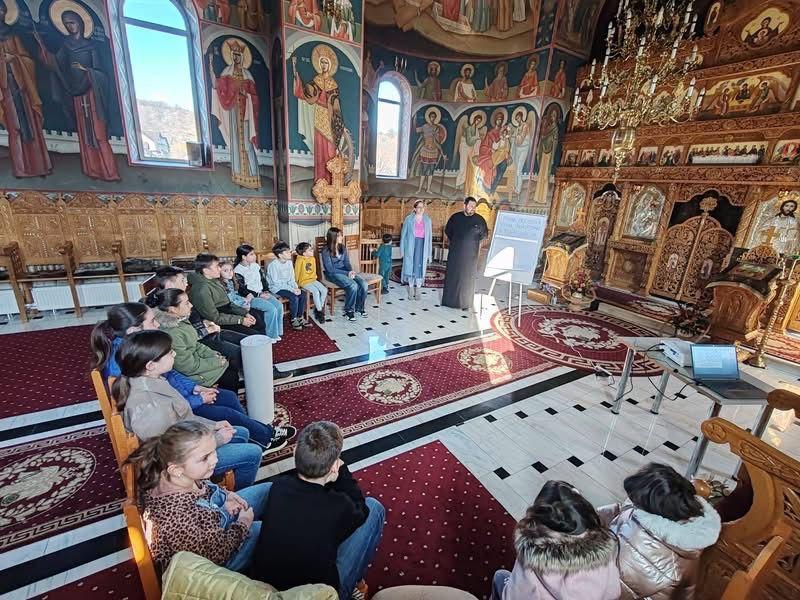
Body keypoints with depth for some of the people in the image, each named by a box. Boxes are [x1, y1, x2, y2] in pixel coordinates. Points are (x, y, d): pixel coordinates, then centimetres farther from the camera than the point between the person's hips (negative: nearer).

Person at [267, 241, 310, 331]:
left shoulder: (289, 262, 2)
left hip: (287, 285, 7)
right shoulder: (274, 265, -19)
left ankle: (300, 317, 0)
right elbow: (276, 282, -21)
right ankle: (294, 319, -8)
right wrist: (292, 289, -25)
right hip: (276, 288, -7)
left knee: (302, 295, -14)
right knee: (294, 297, -27)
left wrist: (296, 288, -12)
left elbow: (292, 278, 7)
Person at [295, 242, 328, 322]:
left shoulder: (313, 259, 7)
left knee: (324, 290, -14)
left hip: (313, 279, 7)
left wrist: (314, 278, 12)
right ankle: (319, 311, -14)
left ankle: (318, 309, -3)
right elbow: (297, 272, -8)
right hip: (304, 281, -7)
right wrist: (297, 283, -4)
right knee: (316, 292, -27)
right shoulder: (299, 260, -15)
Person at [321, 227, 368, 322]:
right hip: (333, 274, -6)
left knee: (363, 284, -18)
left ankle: (359, 307, 3)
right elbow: (330, 269, -16)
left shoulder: (342, 247, 7)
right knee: (353, 286, -31)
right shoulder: (326, 251, -13)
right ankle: (349, 310, -12)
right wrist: (347, 273, -20)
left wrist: (351, 271, -13)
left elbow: (347, 262, 9)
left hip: (345, 271, 6)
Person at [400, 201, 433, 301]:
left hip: (422, 246, 1)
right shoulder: (408, 219, 1)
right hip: (411, 245, -1)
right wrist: (402, 249, -1)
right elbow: (404, 234, 3)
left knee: (420, 267, 2)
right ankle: (411, 289, 16)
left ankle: (417, 290, 12)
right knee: (410, 266, 3)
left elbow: (429, 236, 7)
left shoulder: (427, 220, 5)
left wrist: (429, 252, 4)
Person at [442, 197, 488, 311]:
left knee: (467, 277, 2)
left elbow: (485, 234, 8)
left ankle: (465, 303, 10)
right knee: (451, 275, 6)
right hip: (455, 252, 2)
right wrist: (455, 241, 11)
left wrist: (474, 242, 4)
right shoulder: (455, 217, 2)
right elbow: (447, 230, 17)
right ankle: (449, 300, 18)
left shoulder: (479, 219, -2)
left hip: (470, 254, -2)